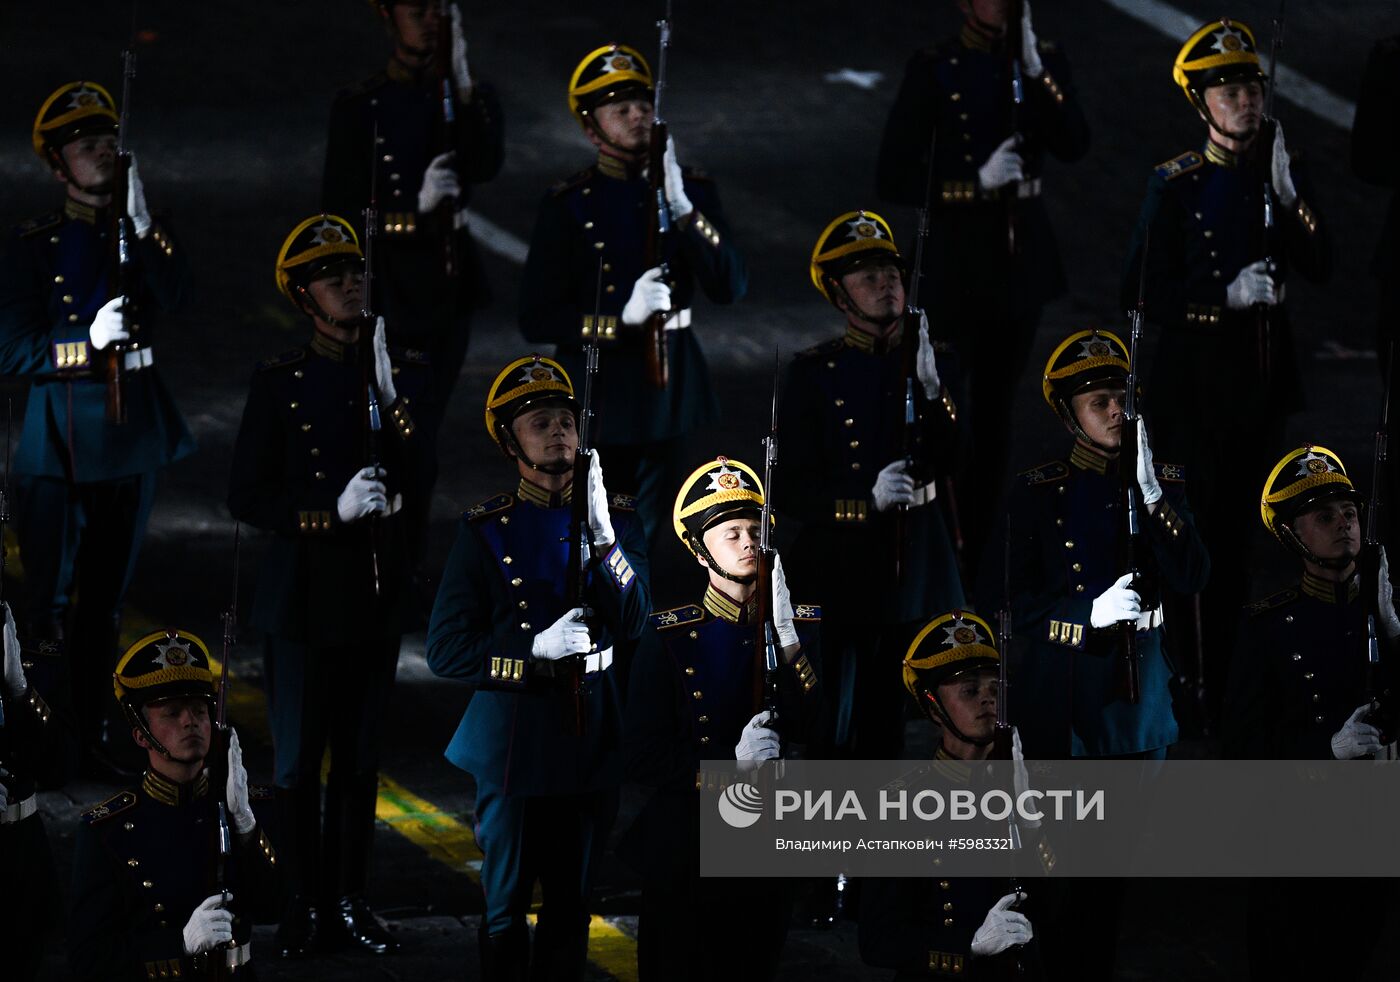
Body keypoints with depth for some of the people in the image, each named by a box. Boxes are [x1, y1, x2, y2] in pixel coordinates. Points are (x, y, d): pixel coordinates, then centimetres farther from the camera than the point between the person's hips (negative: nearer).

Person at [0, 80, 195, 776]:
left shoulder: (145, 238, 8)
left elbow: (171, 301, -10)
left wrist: (141, 226, -21)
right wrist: (89, 343, -21)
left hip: (132, 437, 4)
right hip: (60, 443, -4)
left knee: (106, 595, 12)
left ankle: (93, 722, 21)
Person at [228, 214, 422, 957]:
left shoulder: (389, 373, 6)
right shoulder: (281, 381, -5)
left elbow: (419, 479, -1)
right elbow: (246, 497, -8)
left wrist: (391, 400, -15)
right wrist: (333, 511, -19)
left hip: (377, 592, 3)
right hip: (304, 594, -3)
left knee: (360, 756, 9)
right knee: (298, 761, 1)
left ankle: (349, 901, 16)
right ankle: (306, 903, 11)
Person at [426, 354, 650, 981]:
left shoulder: (617, 518, 3)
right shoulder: (485, 530, -5)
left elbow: (634, 622, -10)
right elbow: (446, 650, -8)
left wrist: (602, 535, -22)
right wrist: (537, 650, -21)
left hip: (593, 742, 3)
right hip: (515, 744, -3)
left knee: (571, 905, 12)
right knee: (505, 909, 5)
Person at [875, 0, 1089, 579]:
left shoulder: (1045, 62, 2)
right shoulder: (932, 71, -10)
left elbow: (1073, 147, -13)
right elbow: (894, 179, -12)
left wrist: (1034, 69, -21)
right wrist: (977, 180, -21)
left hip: (1023, 254, 5)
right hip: (957, 255, -5)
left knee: (995, 415, 13)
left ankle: (971, 567, 23)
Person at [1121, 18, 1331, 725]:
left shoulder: (1279, 174, 3)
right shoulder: (1176, 186, -10)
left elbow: (1320, 267, -6)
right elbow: (1142, 294, -12)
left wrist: (1287, 191, -18)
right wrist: (1228, 295, -23)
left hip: (1263, 377, 5)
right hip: (1195, 381, -5)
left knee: (1236, 537, 12)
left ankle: (1221, 686, 21)